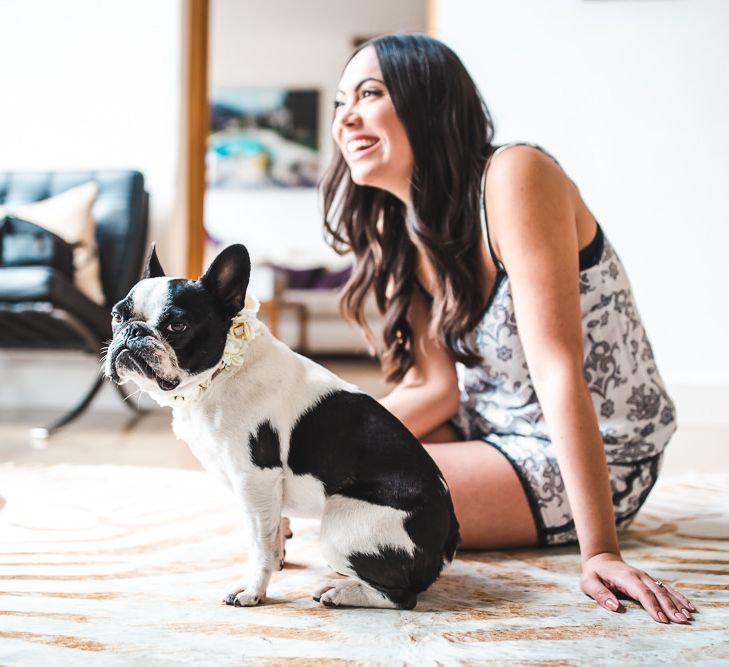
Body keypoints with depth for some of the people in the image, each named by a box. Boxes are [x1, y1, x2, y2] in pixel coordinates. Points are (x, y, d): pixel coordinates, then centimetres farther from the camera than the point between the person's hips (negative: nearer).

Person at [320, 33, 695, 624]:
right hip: (494, 432, 7)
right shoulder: (396, 228, 3)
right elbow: (432, 387, -1)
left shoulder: (514, 177, -22)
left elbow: (558, 367, -28)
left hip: (595, 459, -7)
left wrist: (600, 552, -29)